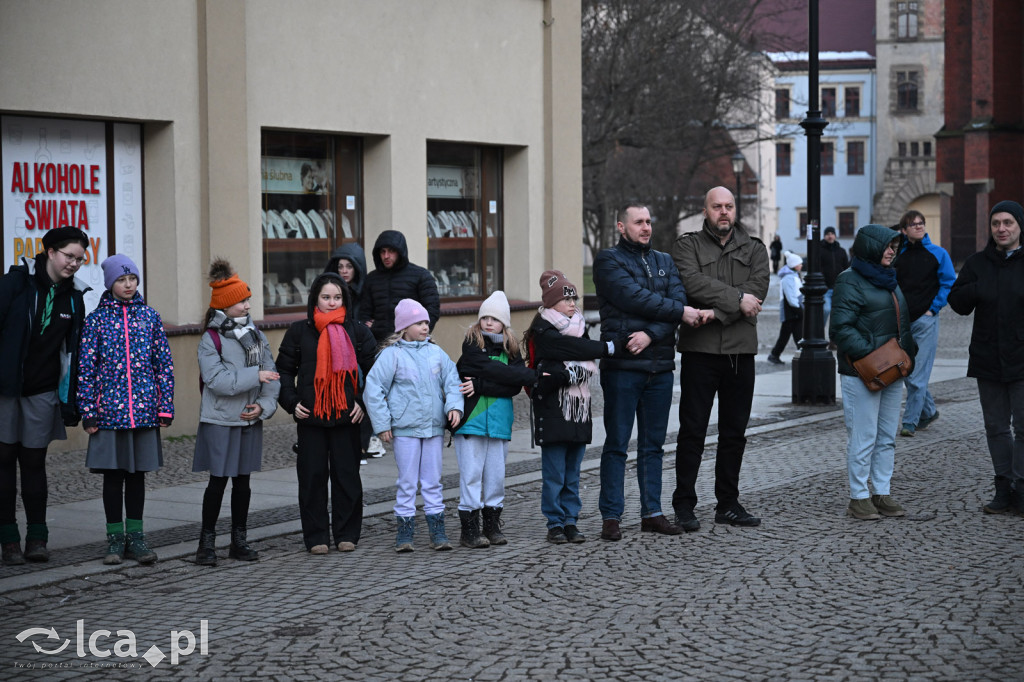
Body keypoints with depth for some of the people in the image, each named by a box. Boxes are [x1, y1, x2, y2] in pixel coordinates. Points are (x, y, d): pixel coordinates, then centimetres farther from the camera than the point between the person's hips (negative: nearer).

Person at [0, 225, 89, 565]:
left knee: (34, 461, 6)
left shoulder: (74, 297, 6)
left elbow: (73, 352, 9)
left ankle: (37, 538, 10)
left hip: (43, 393, 3)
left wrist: (71, 401, 5)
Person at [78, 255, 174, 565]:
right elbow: (86, 367, 0)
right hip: (110, 409, -1)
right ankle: (115, 539, 14)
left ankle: (135, 537, 17)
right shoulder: (96, 319, 0)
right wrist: (88, 412, -4)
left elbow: (164, 363, 6)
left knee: (137, 473, 8)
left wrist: (166, 407, 1)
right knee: (113, 474, 5)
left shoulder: (149, 316, 5)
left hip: (144, 411, 2)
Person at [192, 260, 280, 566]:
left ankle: (239, 540, 20)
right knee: (218, 481, -2)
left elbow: (271, 375, 5)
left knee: (242, 481, 11)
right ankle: (207, 542, 9)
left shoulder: (256, 336, 7)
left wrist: (264, 405, -11)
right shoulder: (211, 339, -9)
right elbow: (217, 379, -20)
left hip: (250, 419, 5)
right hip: (220, 421, -5)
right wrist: (255, 376, -22)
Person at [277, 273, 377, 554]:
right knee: (312, 475, 1)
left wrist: (364, 402, -2)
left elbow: (373, 370, 10)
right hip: (310, 415, 0)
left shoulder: (357, 331, 6)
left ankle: (347, 534, 14)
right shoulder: (299, 331, 6)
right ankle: (316, 537, 10)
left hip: (347, 415, 0)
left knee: (347, 474, 3)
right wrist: (291, 402, -2)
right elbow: (284, 370, 10)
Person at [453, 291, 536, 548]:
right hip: (471, 419, -4)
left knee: (496, 474, 6)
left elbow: (515, 387, -4)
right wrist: (534, 376, -16)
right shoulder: (472, 344, -3)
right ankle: (469, 529, 1)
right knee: (471, 474, -3)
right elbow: (493, 370, -17)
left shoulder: (511, 349, 9)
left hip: (500, 421, 4)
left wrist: (479, 386, -15)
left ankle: (492, 526, 16)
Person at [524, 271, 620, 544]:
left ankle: (570, 521, 15)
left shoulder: (578, 329, 13)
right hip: (553, 413, -6)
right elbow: (580, 349, -17)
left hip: (579, 411, 6)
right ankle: (555, 524, 6)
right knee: (554, 475, -1)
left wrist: (565, 374, -20)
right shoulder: (544, 334, -7)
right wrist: (611, 347, -10)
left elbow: (587, 366, 0)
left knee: (572, 474, 10)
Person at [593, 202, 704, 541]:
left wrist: (651, 334, -15)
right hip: (622, 365, -5)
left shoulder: (664, 262, 16)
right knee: (616, 444, -2)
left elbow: (679, 300, 1)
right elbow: (635, 298, -15)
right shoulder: (608, 260, -1)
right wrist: (680, 312, -9)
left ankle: (652, 512, 17)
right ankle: (611, 516, 3)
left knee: (653, 444, 10)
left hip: (660, 364, 5)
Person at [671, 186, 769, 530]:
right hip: (699, 350, -3)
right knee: (692, 430, -1)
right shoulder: (687, 245, 4)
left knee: (734, 431, 9)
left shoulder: (754, 248, 11)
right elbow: (693, 282, -15)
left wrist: (719, 312, -17)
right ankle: (684, 505, 4)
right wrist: (736, 298, -17)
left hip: (741, 350, 3)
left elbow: (757, 289, -6)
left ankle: (728, 504, 18)